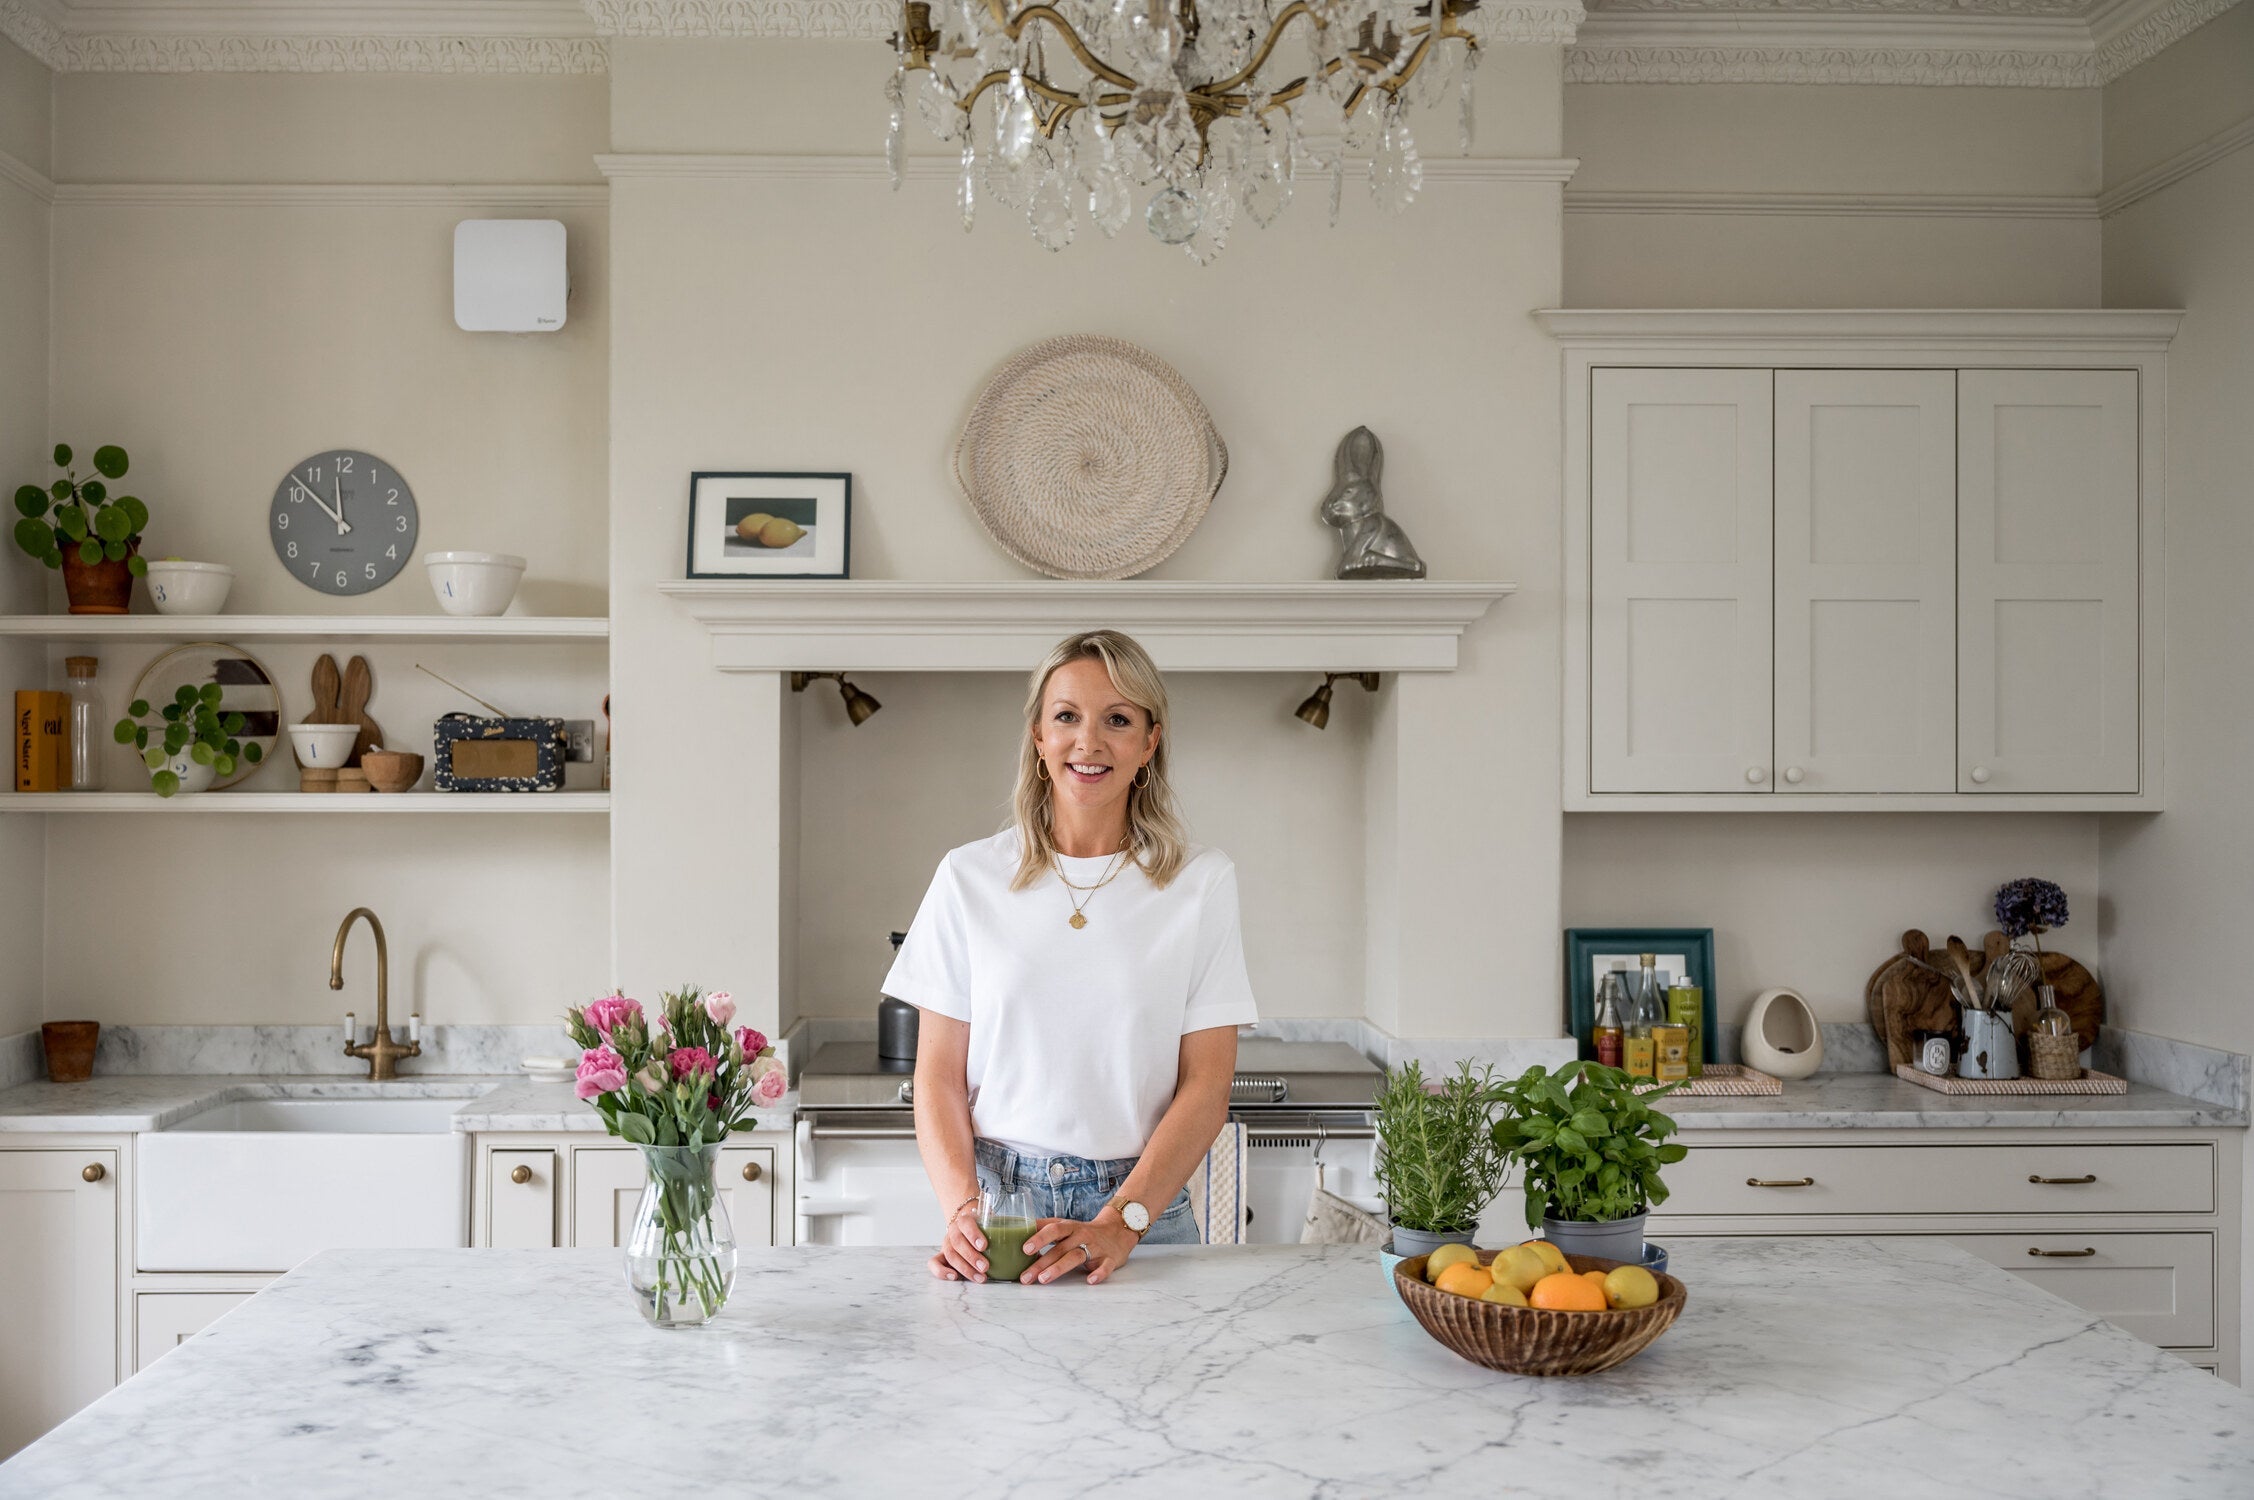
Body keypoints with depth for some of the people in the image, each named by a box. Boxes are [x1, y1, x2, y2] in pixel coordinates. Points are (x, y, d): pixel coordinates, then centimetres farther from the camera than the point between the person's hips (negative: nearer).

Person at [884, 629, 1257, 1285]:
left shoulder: (1200, 881, 3)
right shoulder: (969, 877, 4)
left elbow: (1207, 1085, -1)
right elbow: (938, 1073, 4)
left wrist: (1118, 1224, -12)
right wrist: (962, 1210, -11)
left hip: (1142, 1207, 0)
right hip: (998, 1200, 1)